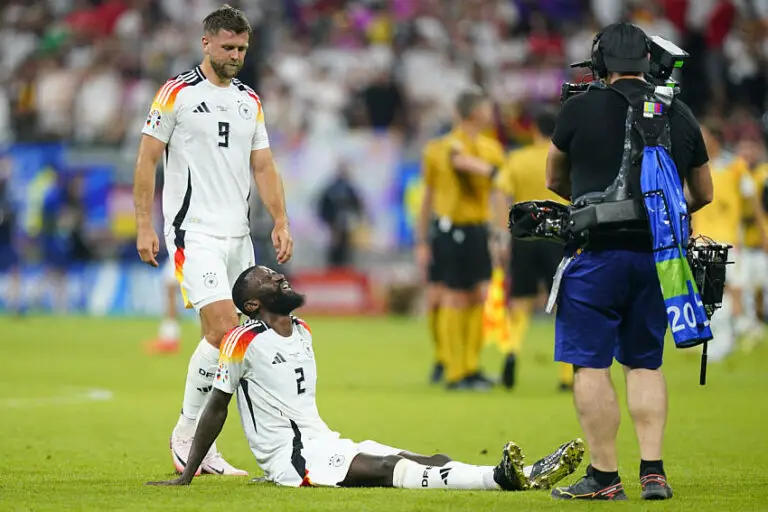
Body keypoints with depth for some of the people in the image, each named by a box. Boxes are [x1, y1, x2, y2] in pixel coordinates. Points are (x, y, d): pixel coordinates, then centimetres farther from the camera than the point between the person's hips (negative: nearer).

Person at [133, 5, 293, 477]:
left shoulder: (250, 100, 14)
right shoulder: (178, 93, -3)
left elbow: (263, 166, 17)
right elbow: (147, 160, -2)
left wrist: (281, 222, 6)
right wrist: (144, 226, -7)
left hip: (238, 234, 6)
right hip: (195, 232, -6)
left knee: (226, 339, 3)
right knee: (224, 330, -18)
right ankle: (187, 434, -4)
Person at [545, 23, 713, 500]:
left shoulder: (581, 109, -4)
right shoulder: (681, 116, 8)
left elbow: (555, 180, 11)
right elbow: (704, 193, 19)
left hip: (598, 250, -5)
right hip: (658, 253, 5)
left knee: (591, 365, 1)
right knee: (645, 363, 14)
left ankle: (604, 476, 0)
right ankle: (654, 473, 7)